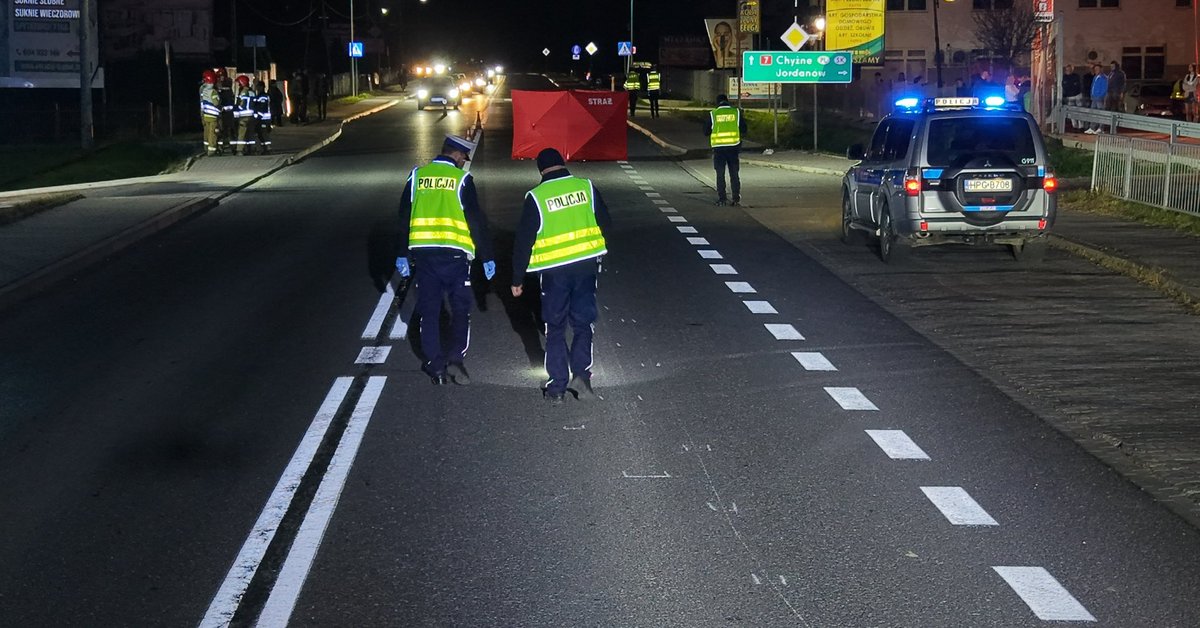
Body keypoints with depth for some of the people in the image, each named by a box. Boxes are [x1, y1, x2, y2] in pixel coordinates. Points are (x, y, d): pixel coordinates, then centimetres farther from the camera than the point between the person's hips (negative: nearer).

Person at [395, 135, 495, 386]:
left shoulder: (417, 176, 6)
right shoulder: (461, 179, -4)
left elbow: (404, 217, 9)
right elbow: (476, 219, -6)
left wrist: (401, 254, 16)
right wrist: (487, 257, -1)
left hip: (422, 252, 3)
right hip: (454, 253, -3)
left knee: (429, 310, 10)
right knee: (461, 308, 8)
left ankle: (435, 365, 12)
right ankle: (457, 357, -6)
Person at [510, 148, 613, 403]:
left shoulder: (535, 197, -6)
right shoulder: (586, 187, 0)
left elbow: (523, 241, -4)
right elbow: (606, 225, 5)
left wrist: (517, 279, 5)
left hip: (553, 271, -1)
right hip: (586, 267, 1)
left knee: (555, 329, 11)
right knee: (583, 323, 12)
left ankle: (557, 385, 9)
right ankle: (581, 373, -7)